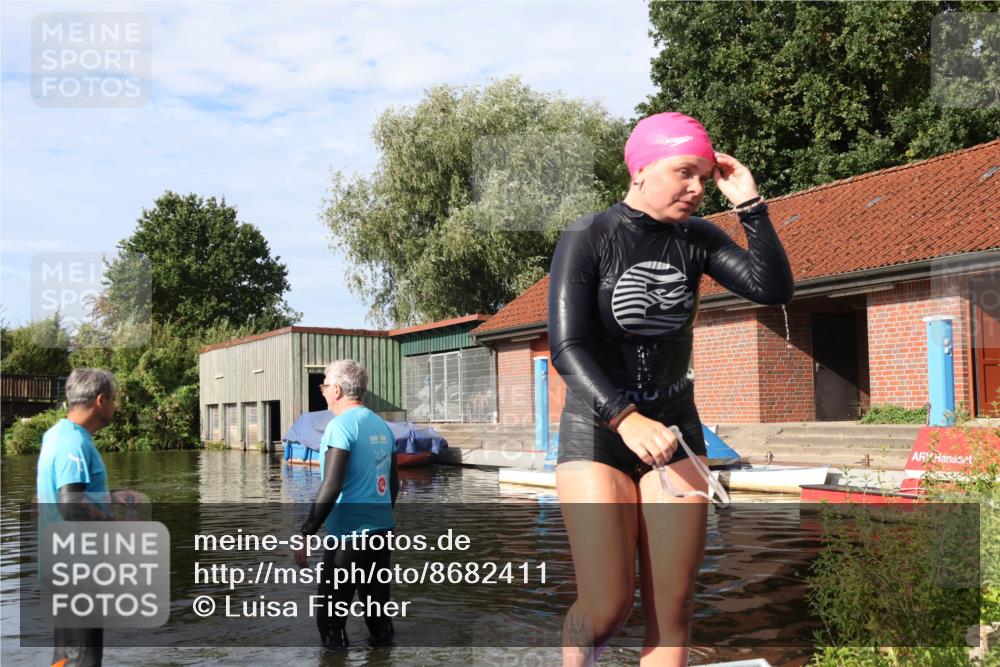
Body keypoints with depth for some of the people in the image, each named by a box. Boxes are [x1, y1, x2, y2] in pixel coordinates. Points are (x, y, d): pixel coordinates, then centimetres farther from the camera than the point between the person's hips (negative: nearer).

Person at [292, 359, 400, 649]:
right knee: (378, 613, 14)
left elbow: (330, 487, -20)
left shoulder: (341, 426, -13)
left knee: (330, 619, 3)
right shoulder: (382, 426, 9)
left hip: (349, 536, -8)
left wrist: (305, 535, -17)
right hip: (382, 532, 8)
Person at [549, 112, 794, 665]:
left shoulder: (695, 237, 3)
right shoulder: (586, 240, -9)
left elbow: (774, 289, -6)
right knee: (606, 607, -8)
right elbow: (566, 348, -19)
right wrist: (626, 418, -32)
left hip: (673, 430, 4)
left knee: (672, 608, 1)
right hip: (596, 431, -4)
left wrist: (749, 204, -12)